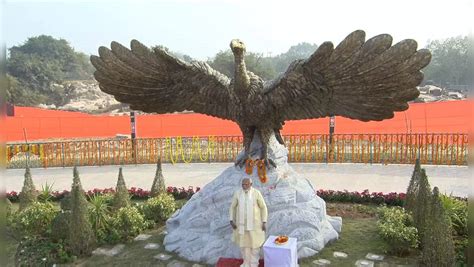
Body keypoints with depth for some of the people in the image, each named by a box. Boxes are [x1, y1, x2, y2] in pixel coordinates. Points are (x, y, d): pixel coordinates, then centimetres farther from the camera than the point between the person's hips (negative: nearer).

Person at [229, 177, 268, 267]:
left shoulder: (257, 193, -14)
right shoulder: (237, 193, -8)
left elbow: (263, 207, -7)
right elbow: (232, 207, 1)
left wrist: (264, 222, -9)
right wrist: (231, 221, -7)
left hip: (254, 222, -2)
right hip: (242, 222, 3)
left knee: (254, 243, 7)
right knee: (243, 242, 14)